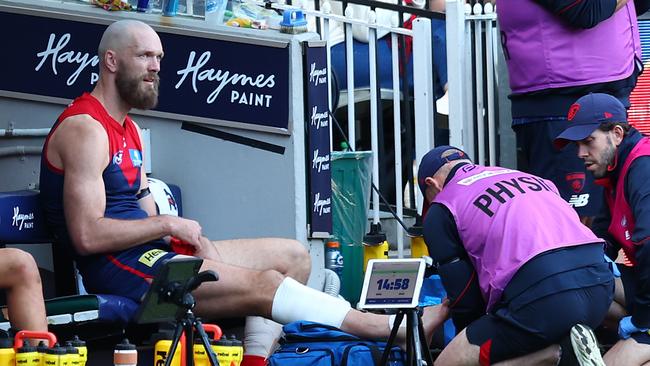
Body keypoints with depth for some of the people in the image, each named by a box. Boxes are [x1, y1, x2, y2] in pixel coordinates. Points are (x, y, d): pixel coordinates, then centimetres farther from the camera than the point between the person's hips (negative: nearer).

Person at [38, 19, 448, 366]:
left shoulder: (128, 130, 19)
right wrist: (170, 224, -15)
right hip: (115, 266, -10)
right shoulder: (85, 129, -12)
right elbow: (88, 236, -21)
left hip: (148, 251, 10)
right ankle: (399, 329, -17)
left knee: (292, 255, 5)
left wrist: (191, 239, -3)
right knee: (264, 284, -21)